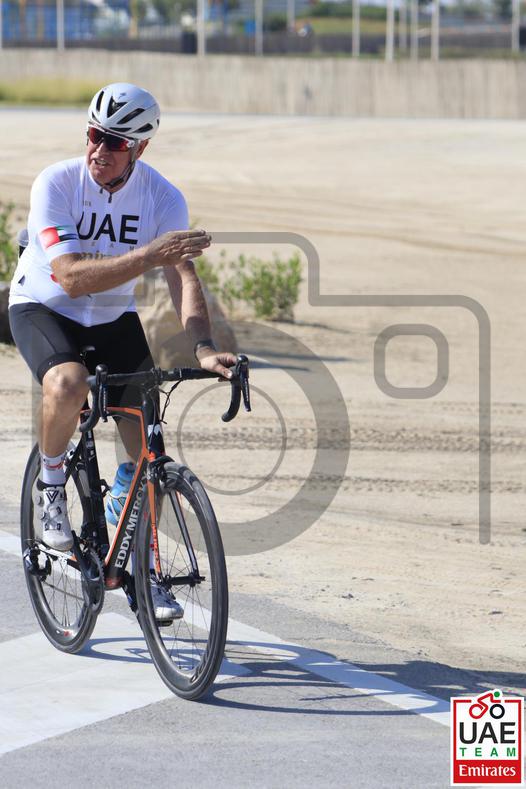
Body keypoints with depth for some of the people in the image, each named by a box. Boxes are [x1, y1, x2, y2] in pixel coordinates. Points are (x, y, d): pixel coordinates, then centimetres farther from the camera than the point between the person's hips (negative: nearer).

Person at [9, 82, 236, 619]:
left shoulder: (163, 197, -15)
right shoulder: (56, 183, -24)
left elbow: (182, 274, -24)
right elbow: (72, 277, -33)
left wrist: (203, 347, -41)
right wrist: (148, 256, -46)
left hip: (114, 318, 3)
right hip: (43, 307, -3)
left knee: (146, 445, -5)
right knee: (68, 384, -36)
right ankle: (50, 484, -7)